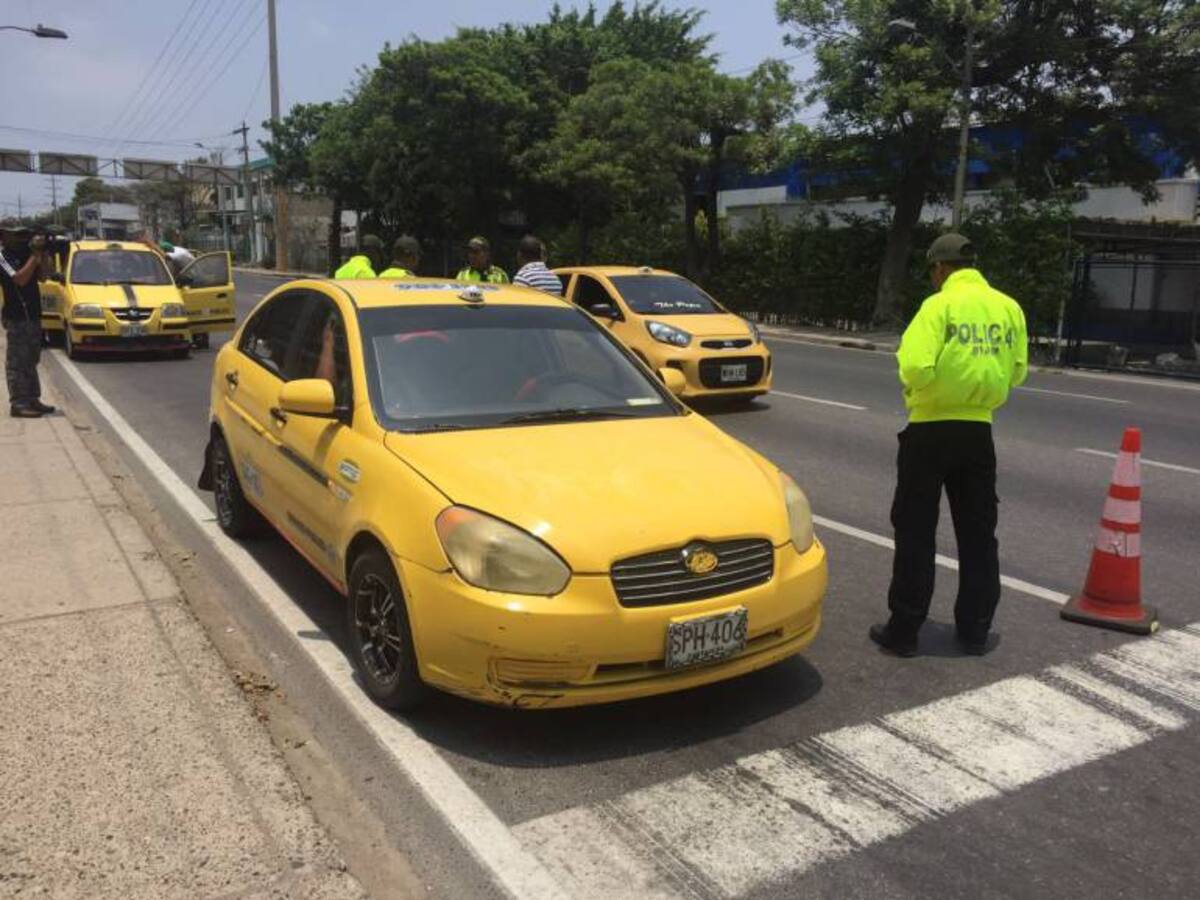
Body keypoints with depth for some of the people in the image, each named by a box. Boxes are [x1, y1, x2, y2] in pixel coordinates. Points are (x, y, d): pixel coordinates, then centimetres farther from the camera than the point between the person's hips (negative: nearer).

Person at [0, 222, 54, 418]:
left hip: (33, 315, 8)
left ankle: (32, 400, 20)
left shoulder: (22, 252, 14)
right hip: (17, 317, -8)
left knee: (31, 360, 13)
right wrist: (35, 255, -18)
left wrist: (42, 255, -3)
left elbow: (40, 275, 13)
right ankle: (18, 405, -5)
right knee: (17, 361, -6)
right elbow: (20, 279, -20)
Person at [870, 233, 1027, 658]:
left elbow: (916, 368, -22)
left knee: (916, 532, 3)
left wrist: (915, 387, -1)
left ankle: (904, 630, 8)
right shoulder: (1008, 308, 4)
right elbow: (1017, 370, 8)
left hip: (931, 430, -5)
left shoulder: (940, 305, -13)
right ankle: (975, 629, 21)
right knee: (978, 534, 13)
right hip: (978, 431, 5)